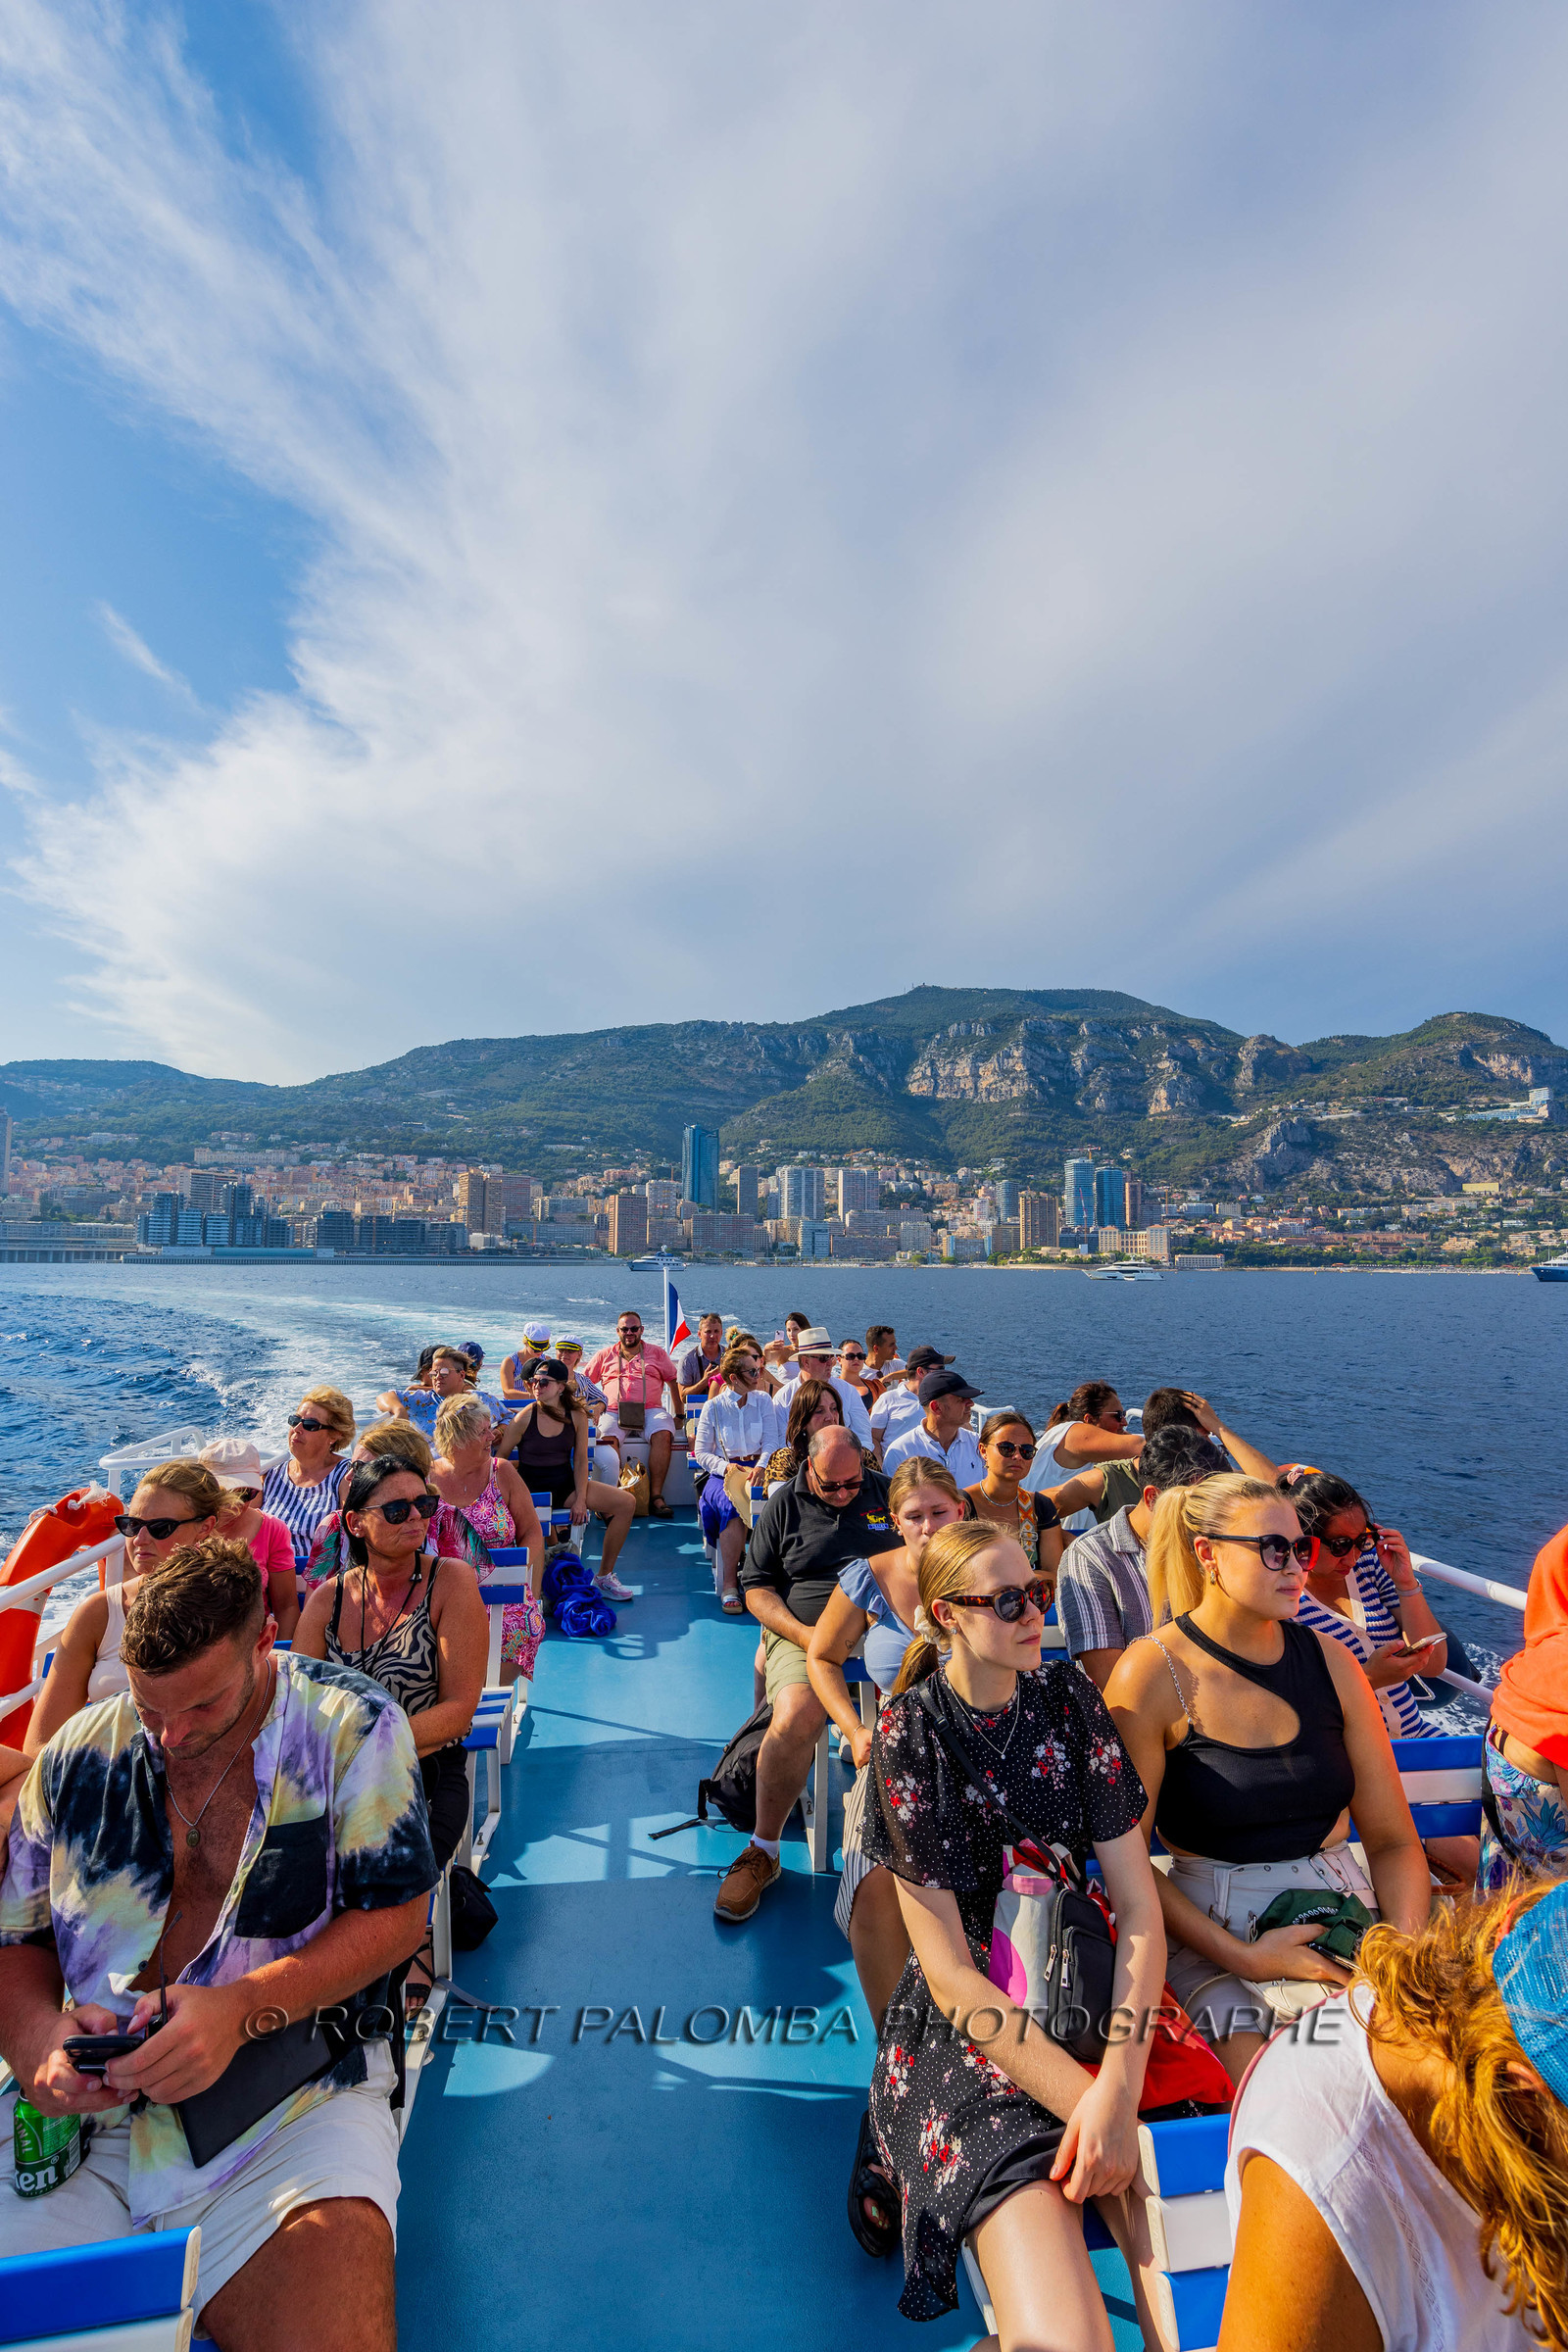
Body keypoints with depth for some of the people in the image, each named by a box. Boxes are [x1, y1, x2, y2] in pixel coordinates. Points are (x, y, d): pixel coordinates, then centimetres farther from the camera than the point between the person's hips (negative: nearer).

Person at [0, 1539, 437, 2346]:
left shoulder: (355, 1728, -10)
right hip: (81, 2105, 4)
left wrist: (243, 2009, -19)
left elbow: (396, 1915, -8)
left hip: (292, 2101, -4)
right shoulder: (78, 1753, 4)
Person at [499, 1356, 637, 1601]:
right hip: (532, 1488, -3)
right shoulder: (525, 1417, -10)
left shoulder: (577, 1415, -2)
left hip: (565, 1483, 4)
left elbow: (581, 1460, 0)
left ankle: (604, 1576, 5)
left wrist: (581, 1499, -10)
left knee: (627, 1503, -10)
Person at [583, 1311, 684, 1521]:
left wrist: (680, 1415, 9)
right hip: (614, 1411, 0)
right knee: (608, 1436, -33)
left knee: (663, 1434, -32)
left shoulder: (657, 1353, 19)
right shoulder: (604, 1355, 20)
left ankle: (655, 1496, -29)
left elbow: (675, 1382, 17)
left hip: (650, 1410, 0)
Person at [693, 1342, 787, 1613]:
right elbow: (701, 1453, 5)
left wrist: (761, 1466, -21)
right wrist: (726, 1467, -14)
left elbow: (772, 1441, 0)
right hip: (724, 1472, -1)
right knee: (733, 1505, -35)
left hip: (758, 1469, 1)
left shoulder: (764, 1402, 10)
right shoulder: (713, 1407, 5)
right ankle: (728, 1586, -28)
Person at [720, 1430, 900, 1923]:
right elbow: (756, 1586, 5)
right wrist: (803, 1634, -10)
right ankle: (763, 1850, -6)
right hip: (804, 1631, -1)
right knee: (794, 1718, -29)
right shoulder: (784, 1505, 5)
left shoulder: (886, 1493, 9)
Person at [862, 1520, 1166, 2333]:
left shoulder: (1069, 1698, -3)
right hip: (968, 2022, -3)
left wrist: (1119, 2087, -18)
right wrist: (1087, 2098, -19)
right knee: (1063, 2336, -24)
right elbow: (949, 1970, -12)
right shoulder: (909, 1732, -13)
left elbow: (1139, 1907, -5)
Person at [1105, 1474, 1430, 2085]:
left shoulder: (1330, 1661, 2)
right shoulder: (1151, 1674, -13)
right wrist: (1242, 1957, -15)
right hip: (1211, 1926, -4)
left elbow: (1394, 1840, 7)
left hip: (1345, 1901, 5)